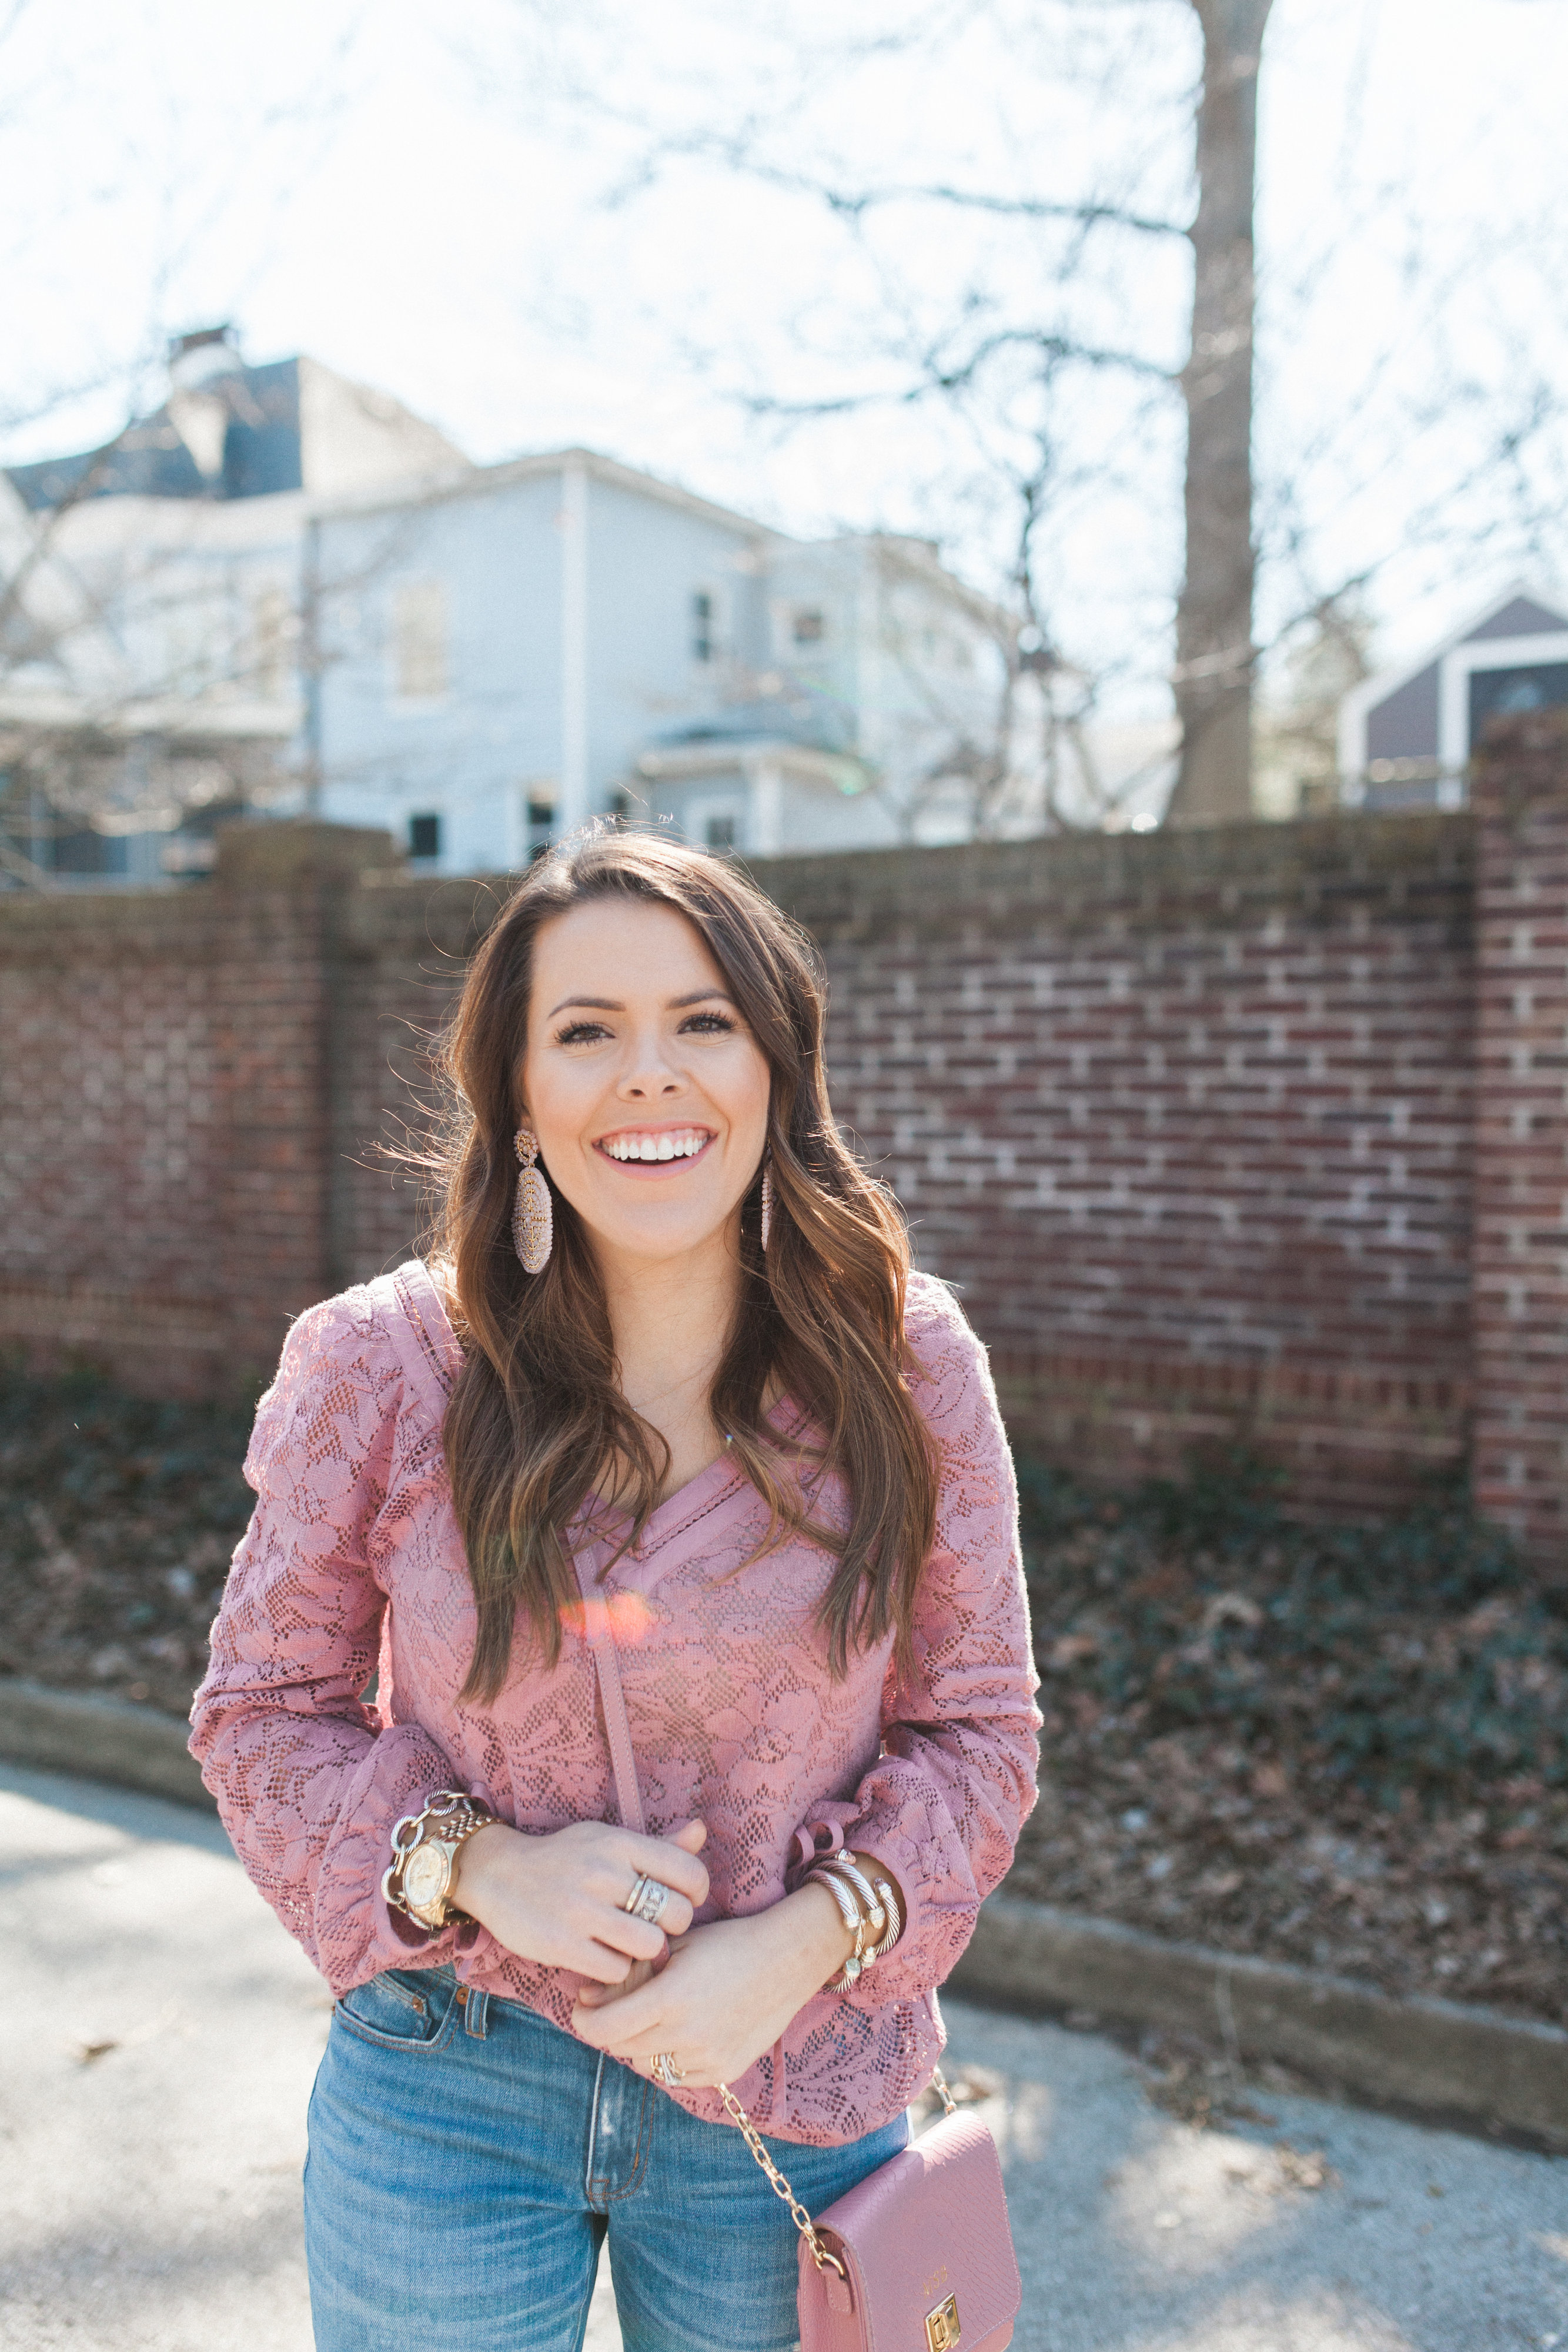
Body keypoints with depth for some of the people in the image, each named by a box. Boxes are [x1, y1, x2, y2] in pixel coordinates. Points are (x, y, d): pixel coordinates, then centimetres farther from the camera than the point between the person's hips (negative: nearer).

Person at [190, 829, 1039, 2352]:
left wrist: (806, 1937, -17)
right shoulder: (377, 1369, -12)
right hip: (441, 2100, 0)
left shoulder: (906, 1366, -10)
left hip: (785, 2100, 1)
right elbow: (266, 1713, -3)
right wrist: (474, 1865, -19)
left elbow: (974, 1724, -3)